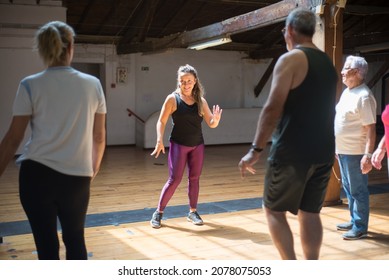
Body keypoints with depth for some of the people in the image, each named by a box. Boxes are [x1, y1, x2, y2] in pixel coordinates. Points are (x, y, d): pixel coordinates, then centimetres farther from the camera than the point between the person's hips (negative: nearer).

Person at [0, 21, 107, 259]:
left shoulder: (30, 86, -3)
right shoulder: (93, 84, 3)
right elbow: (99, 137, 8)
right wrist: (93, 170, 23)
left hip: (37, 174, -1)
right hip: (77, 176, 2)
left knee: (47, 244, 8)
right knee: (75, 239, 18)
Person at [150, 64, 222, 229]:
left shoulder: (201, 101, 2)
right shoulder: (173, 99, -7)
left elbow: (211, 124, 1)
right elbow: (161, 122, -6)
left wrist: (216, 120, -21)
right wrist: (159, 141, -18)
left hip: (197, 145, 4)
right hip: (178, 145, -4)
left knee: (194, 178, 9)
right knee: (174, 179, -4)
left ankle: (193, 212, 22)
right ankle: (159, 212, 9)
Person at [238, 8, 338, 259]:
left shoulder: (291, 59, -10)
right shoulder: (328, 63, 14)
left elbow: (273, 108, -17)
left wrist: (256, 150, -14)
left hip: (292, 153, -7)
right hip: (323, 153, 7)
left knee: (274, 211, 6)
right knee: (310, 213, 12)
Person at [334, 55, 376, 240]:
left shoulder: (364, 96, -17)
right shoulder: (346, 92, 12)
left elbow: (371, 128, -21)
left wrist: (368, 155, -26)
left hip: (355, 153, -9)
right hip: (343, 150, 9)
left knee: (357, 191, 0)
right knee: (348, 188, 18)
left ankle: (360, 228, 10)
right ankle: (354, 221, 31)